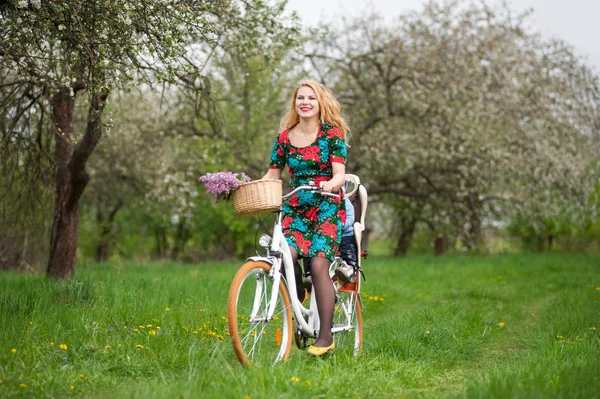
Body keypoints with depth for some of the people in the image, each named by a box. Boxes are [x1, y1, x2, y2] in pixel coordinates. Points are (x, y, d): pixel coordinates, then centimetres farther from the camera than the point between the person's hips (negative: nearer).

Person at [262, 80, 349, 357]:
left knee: (318, 263, -19)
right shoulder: (285, 137, 8)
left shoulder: (332, 133, -2)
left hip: (327, 209, -3)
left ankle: (325, 336, -11)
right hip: (295, 209, 3)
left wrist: (331, 184, -34)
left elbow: (340, 174, -11)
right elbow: (272, 173, 11)